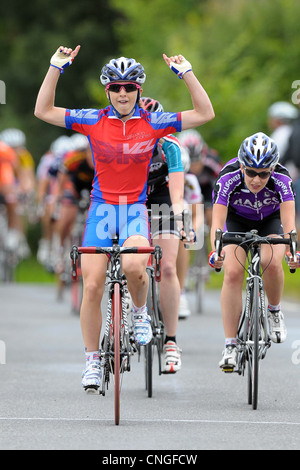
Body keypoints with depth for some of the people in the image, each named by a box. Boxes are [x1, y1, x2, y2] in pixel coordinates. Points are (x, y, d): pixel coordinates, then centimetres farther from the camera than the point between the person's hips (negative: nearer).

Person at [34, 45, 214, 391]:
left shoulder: (153, 123, -1)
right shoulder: (93, 121, 0)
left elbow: (204, 114, -4)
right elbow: (43, 111, -3)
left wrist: (186, 73, -9)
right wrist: (55, 69, -10)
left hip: (135, 209, -1)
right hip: (101, 208, 1)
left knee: (133, 265, -31)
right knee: (92, 287, -6)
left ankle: (140, 311, 2)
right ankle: (92, 362, 9)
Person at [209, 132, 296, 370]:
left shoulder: (281, 179, -34)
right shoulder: (229, 177, -34)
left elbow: (288, 222, -40)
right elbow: (217, 221, -39)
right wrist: (216, 251, -57)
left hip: (270, 220, 0)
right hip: (238, 220, 0)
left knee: (271, 262, -29)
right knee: (233, 272, -20)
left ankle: (274, 311, 0)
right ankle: (230, 345, -13)